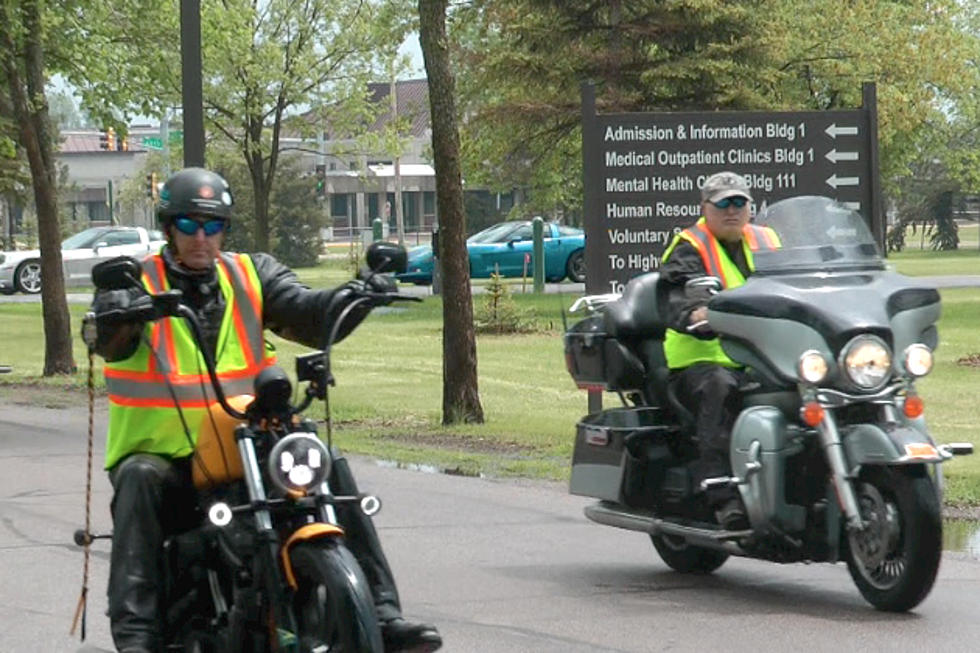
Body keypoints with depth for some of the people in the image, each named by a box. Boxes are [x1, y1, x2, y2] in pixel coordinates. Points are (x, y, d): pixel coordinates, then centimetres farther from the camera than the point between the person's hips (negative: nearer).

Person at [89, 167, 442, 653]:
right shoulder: (136, 283, -2)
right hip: (160, 453, -3)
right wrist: (115, 315, -46)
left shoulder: (251, 275, 9)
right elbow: (108, 340, -22)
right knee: (140, 483, -33)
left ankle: (381, 614, -15)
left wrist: (359, 295, -25)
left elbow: (308, 314, -5)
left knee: (331, 470, -16)